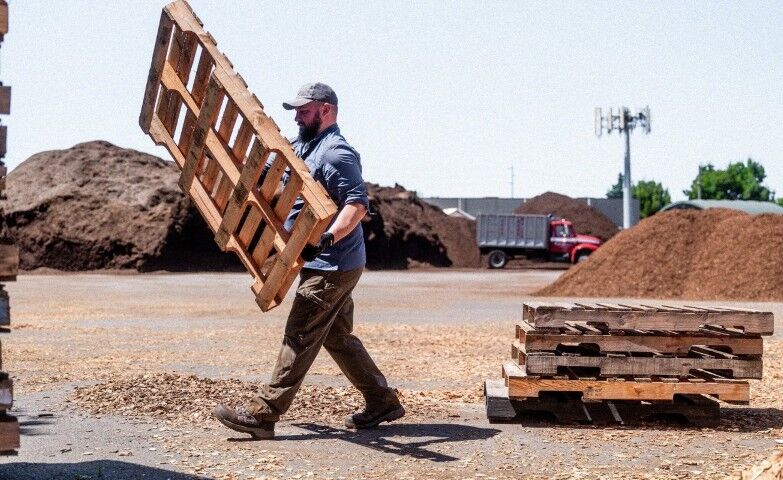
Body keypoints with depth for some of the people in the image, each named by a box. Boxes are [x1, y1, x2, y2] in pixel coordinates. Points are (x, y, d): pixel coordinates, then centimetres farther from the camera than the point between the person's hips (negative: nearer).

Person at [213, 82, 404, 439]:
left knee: (299, 338, -8)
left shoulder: (336, 153, -15)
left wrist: (326, 239, -37)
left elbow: (358, 203, -26)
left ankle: (262, 414, -6)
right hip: (325, 266, 10)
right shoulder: (302, 147, 17)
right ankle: (382, 402, 24)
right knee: (338, 338, 15)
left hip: (331, 268, -10)